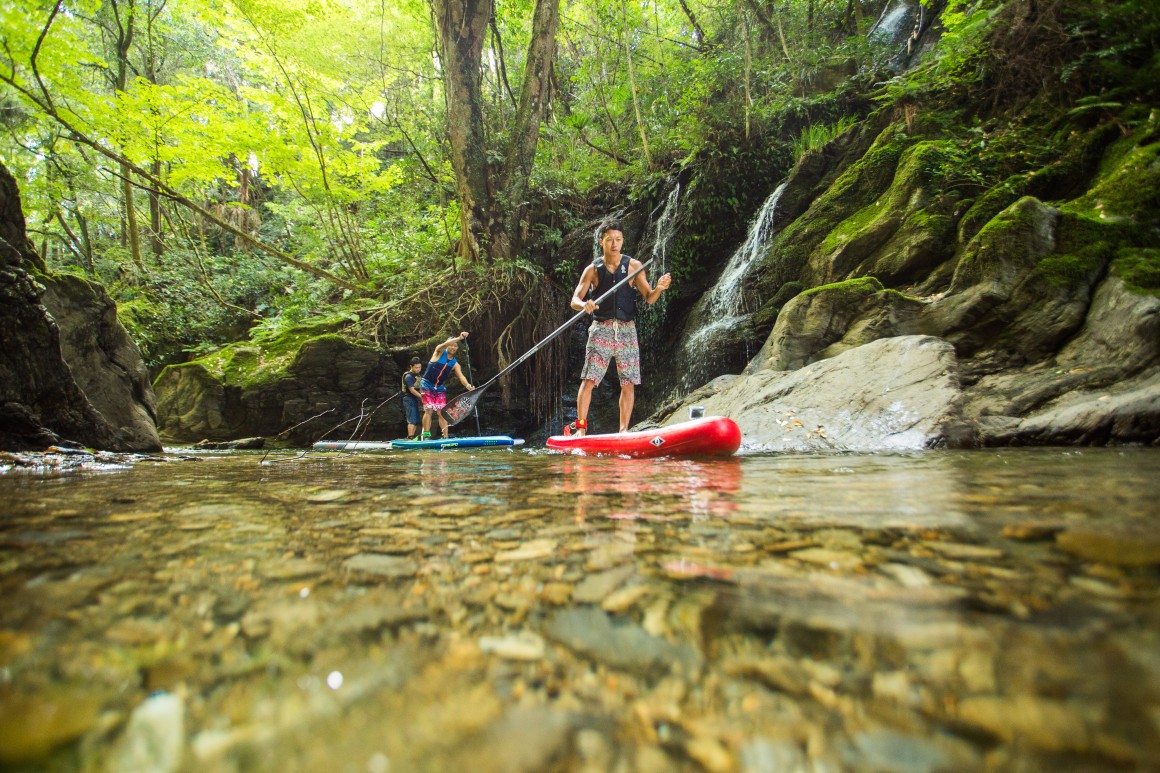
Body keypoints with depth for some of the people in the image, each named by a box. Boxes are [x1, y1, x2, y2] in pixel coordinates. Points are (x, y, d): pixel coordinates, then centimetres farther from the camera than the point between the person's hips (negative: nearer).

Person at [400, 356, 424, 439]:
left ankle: (413, 438, 19)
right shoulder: (408, 376, -14)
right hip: (409, 399, -9)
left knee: (416, 420, 12)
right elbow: (412, 390, -20)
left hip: (415, 399, 9)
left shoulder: (417, 375, 14)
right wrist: (421, 396, -23)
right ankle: (410, 438, -11)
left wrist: (422, 393, 4)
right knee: (412, 420, -12)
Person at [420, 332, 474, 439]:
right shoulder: (439, 352, -7)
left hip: (439, 388, 5)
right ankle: (426, 436, -10)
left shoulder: (455, 363, 3)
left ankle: (445, 436, -3)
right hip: (427, 385, -5)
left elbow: (461, 376, -11)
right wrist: (459, 338, -40)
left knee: (442, 412, -2)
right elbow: (445, 344, -29)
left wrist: (467, 385, -31)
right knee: (429, 410, -12)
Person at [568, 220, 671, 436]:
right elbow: (574, 300, 1)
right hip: (601, 329, -1)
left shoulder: (633, 266, 7)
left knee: (628, 384, 0)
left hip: (627, 330, 1)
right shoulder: (593, 269, 6)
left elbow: (648, 298, 4)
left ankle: (624, 430, 8)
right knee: (588, 380, -10)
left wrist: (659, 288, -18)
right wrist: (584, 305, -22)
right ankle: (580, 427, -4)